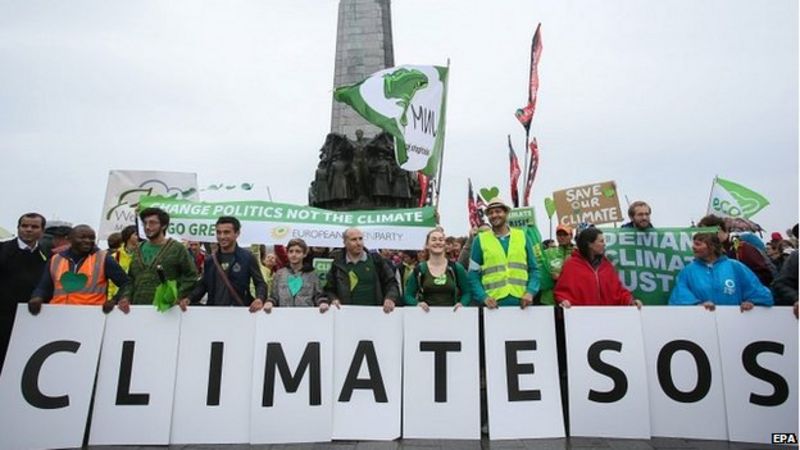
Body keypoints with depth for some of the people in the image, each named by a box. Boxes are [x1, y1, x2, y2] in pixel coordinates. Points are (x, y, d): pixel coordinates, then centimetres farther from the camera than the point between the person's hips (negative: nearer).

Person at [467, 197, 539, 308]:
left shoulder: (522, 236, 10)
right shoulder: (480, 240, 4)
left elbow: (533, 269, 11)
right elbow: (473, 274, 3)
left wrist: (530, 292, -5)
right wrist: (483, 297, -12)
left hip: (521, 302, 2)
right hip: (494, 304, -2)